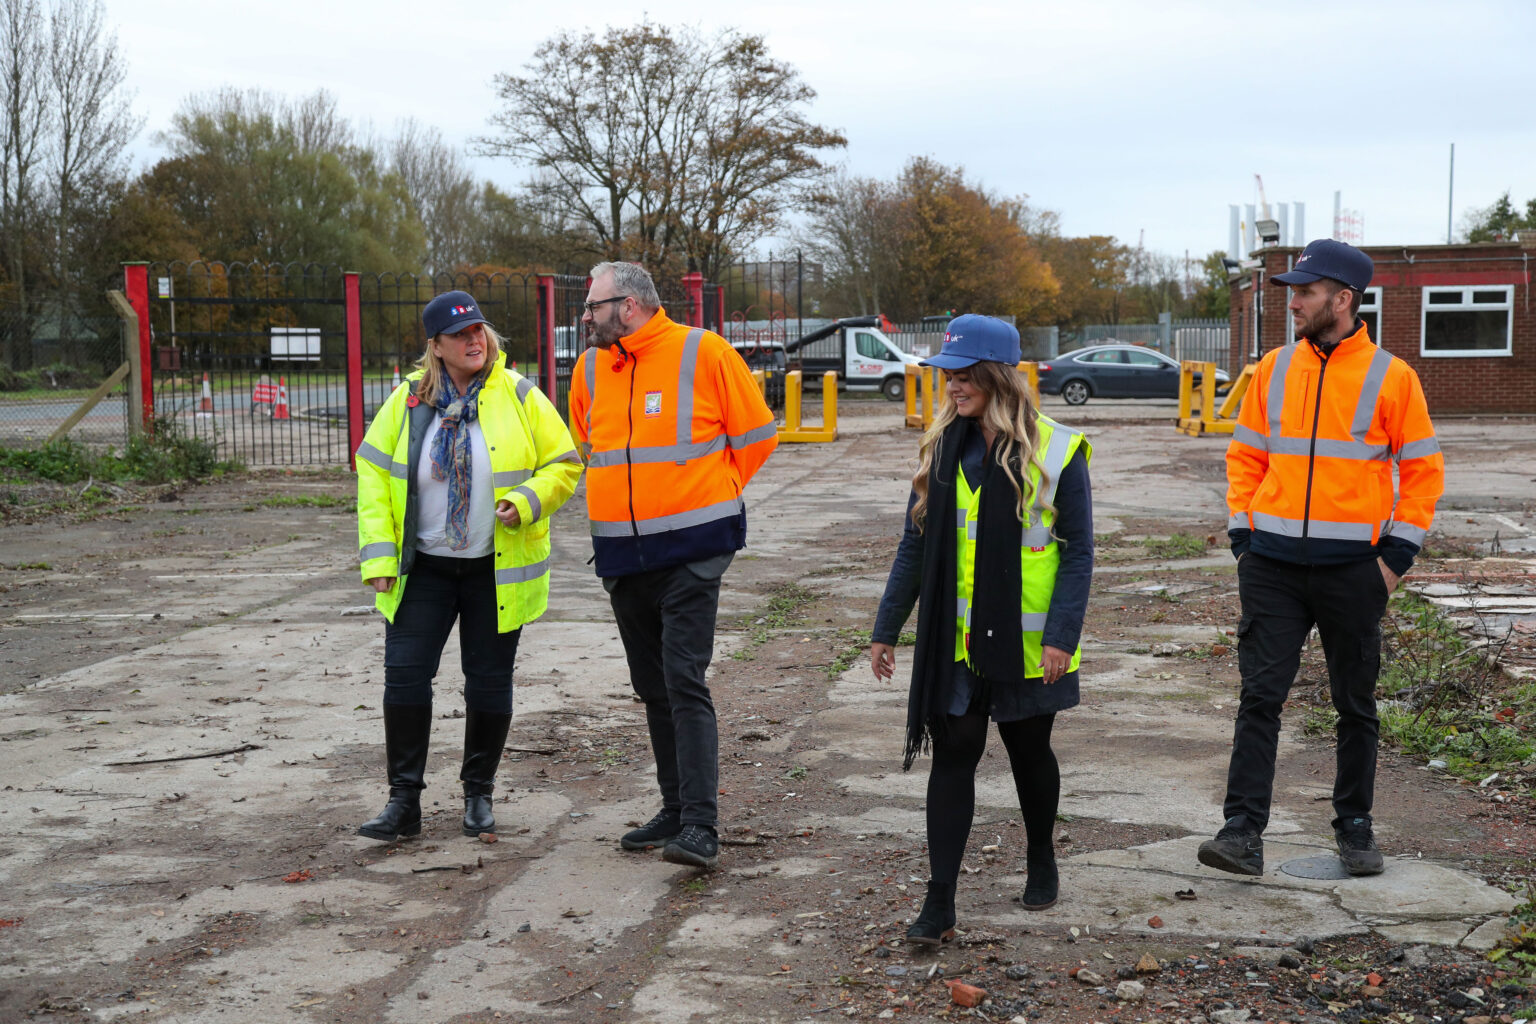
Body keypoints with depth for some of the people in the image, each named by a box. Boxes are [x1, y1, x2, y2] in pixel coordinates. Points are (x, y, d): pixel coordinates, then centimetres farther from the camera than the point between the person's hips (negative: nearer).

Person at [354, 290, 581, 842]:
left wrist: (526, 502, -19)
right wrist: (378, 554, -4)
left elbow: (564, 464, 0)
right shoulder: (408, 400, 0)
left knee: (489, 681, 7)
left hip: (497, 569, -1)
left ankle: (478, 793, 25)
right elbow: (374, 472, 4)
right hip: (424, 567, 1)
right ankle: (404, 799, 9)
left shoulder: (519, 396, -4)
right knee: (404, 673, -3)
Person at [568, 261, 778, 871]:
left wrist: (708, 496, 5)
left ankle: (700, 828, -14)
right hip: (621, 555, 6)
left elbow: (755, 434, 0)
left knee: (684, 681, -14)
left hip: (691, 549, -6)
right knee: (652, 688, 12)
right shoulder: (590, 370, 8)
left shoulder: (702, 352, -8)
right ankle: (676, 810, 24)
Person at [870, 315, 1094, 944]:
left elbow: (1078, 554, -6)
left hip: (1026, 643, -2)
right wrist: (886, 628, 7)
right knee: (952, 757, -1)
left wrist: (1062, 634, -15)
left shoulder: (1056, 452, -7)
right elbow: (914, 546, 9)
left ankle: (1041, 859, 40)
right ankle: (940, 902, 1)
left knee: (1030, 752, 15)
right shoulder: (941, 449, 4)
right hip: (954, 642, 2)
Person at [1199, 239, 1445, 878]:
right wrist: (1243, 533, 3)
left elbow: (1423, 471, 1)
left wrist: (1395, 555, -5)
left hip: (1352, 569, -2)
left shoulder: (1391, 377, -3)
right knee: (1260, 696, -4)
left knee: (1356, 706, 10)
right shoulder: (1273, 370, 6)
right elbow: (1246, 456, 13)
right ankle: (1243, 830, -4)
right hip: (1272, 564, 2)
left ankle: (1355, 827, 24)